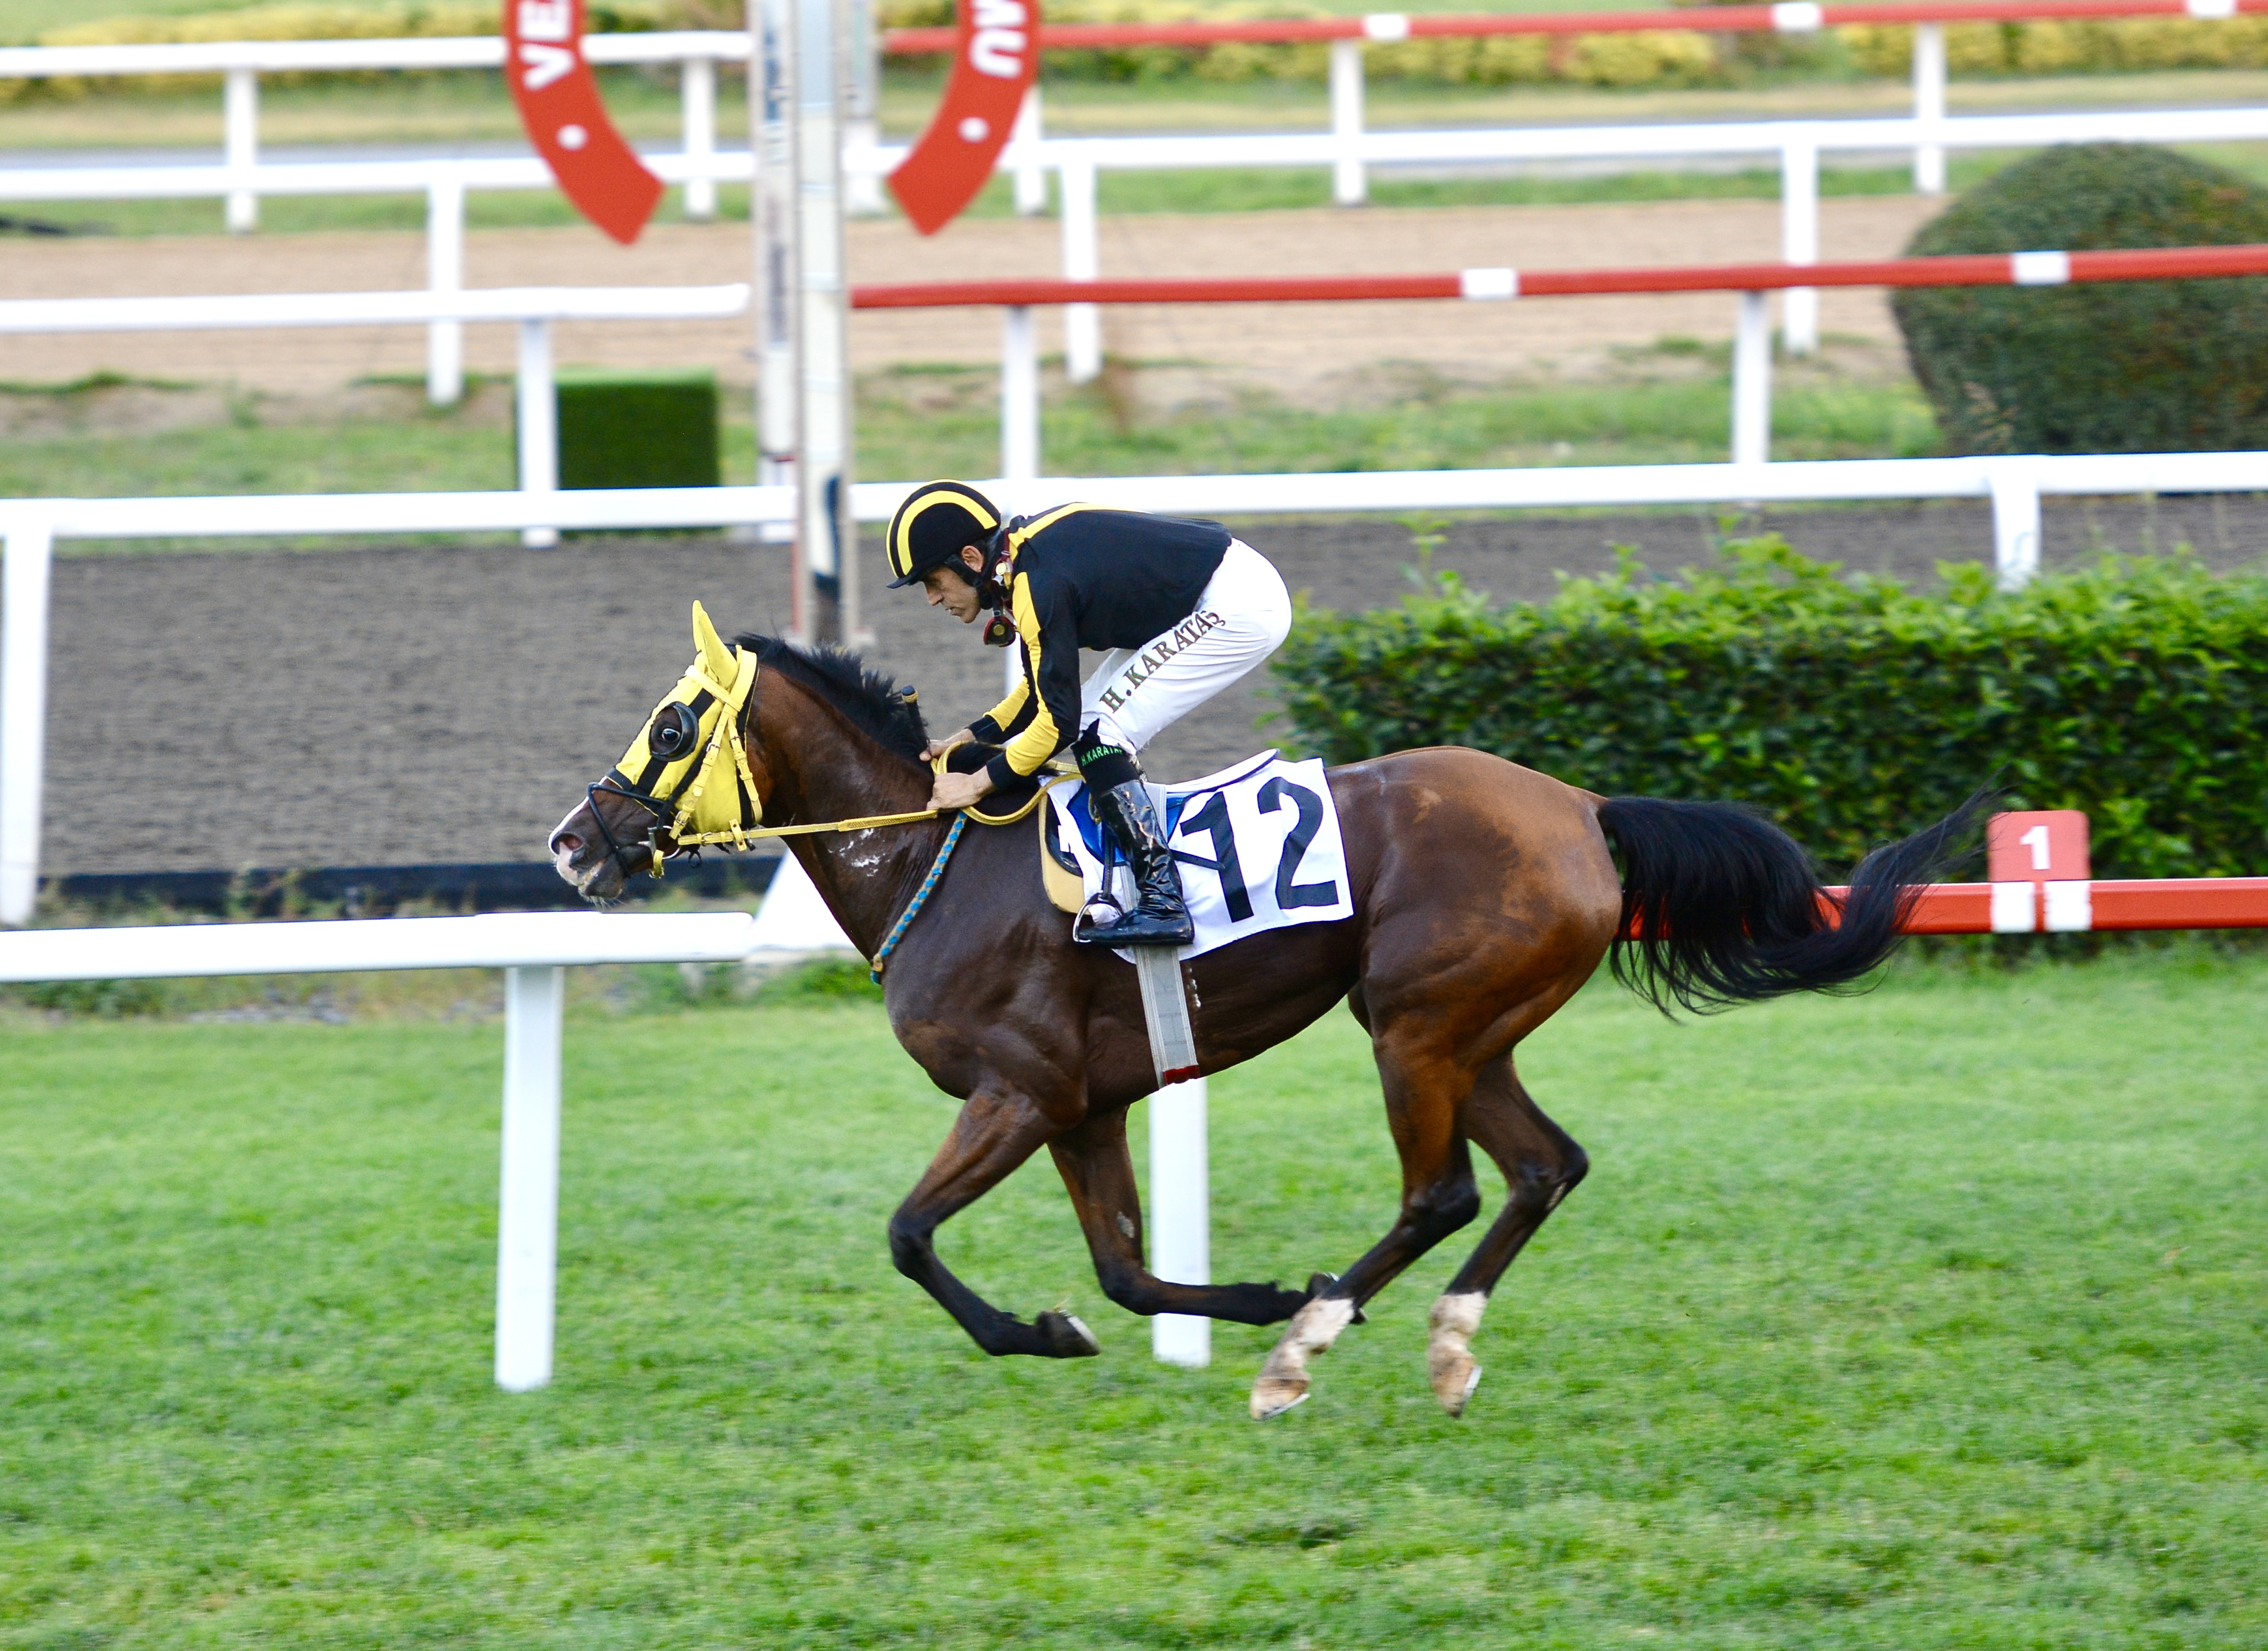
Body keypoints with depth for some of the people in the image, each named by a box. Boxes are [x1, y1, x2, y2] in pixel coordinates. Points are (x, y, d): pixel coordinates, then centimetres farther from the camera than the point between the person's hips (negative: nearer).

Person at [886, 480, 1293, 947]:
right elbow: (1047, 687, 17)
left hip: (1240, 608, -10)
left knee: (1098, 734, -13)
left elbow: (1059, 720, -20)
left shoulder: (1040, 587, -23)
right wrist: (973, 736, 10)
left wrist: (978, 782, -12)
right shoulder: (1030, 552, 6)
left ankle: (1162, 901, -17)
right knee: (1094, 727, 10)